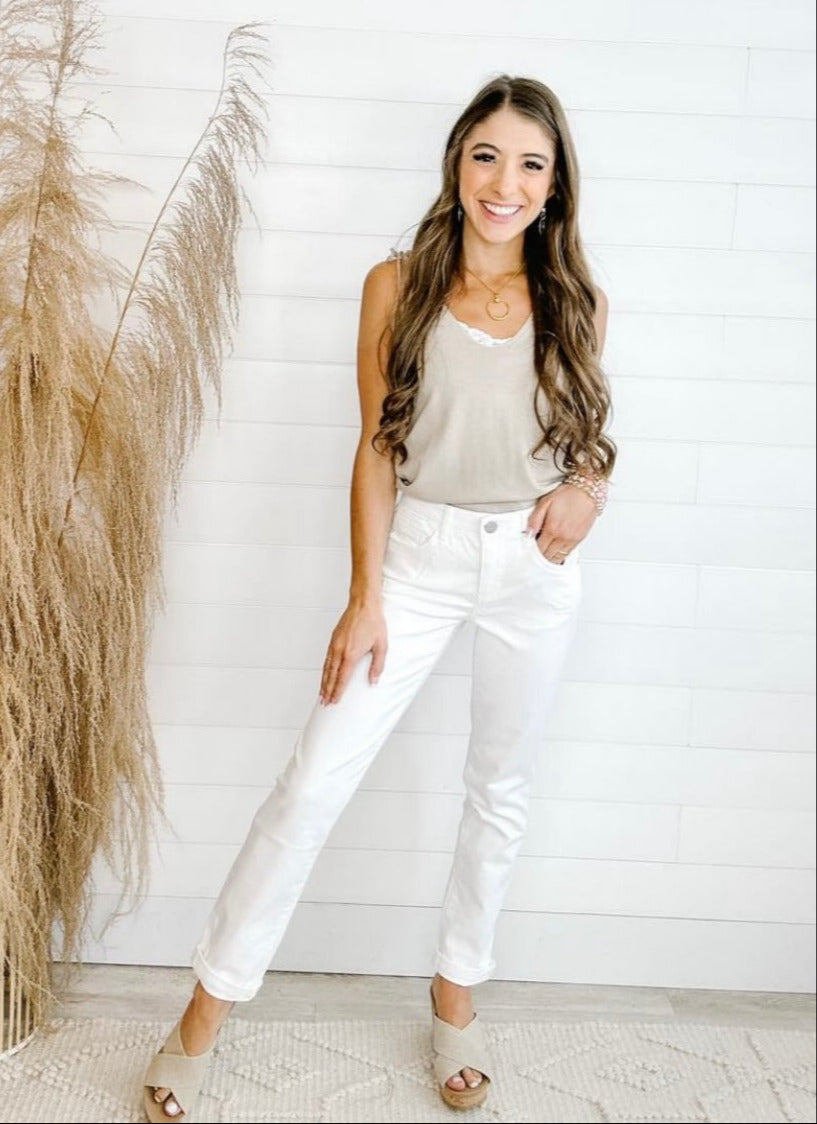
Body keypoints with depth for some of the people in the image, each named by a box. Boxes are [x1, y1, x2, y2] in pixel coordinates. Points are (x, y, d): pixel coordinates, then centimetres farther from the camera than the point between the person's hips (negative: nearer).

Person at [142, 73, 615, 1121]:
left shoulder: (575, 304, -1)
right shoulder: (398, 287, -5)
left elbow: (590, 434, 11)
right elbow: (376, 451, -5)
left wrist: (585, 491, -12)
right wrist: (363, 598, -8)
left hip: (534, 565, 2)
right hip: (420, 554, -2)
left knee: (501, 788, 14)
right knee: (314, 779, -5)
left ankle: (455, 991, 35)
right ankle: (209, 1005, 11)